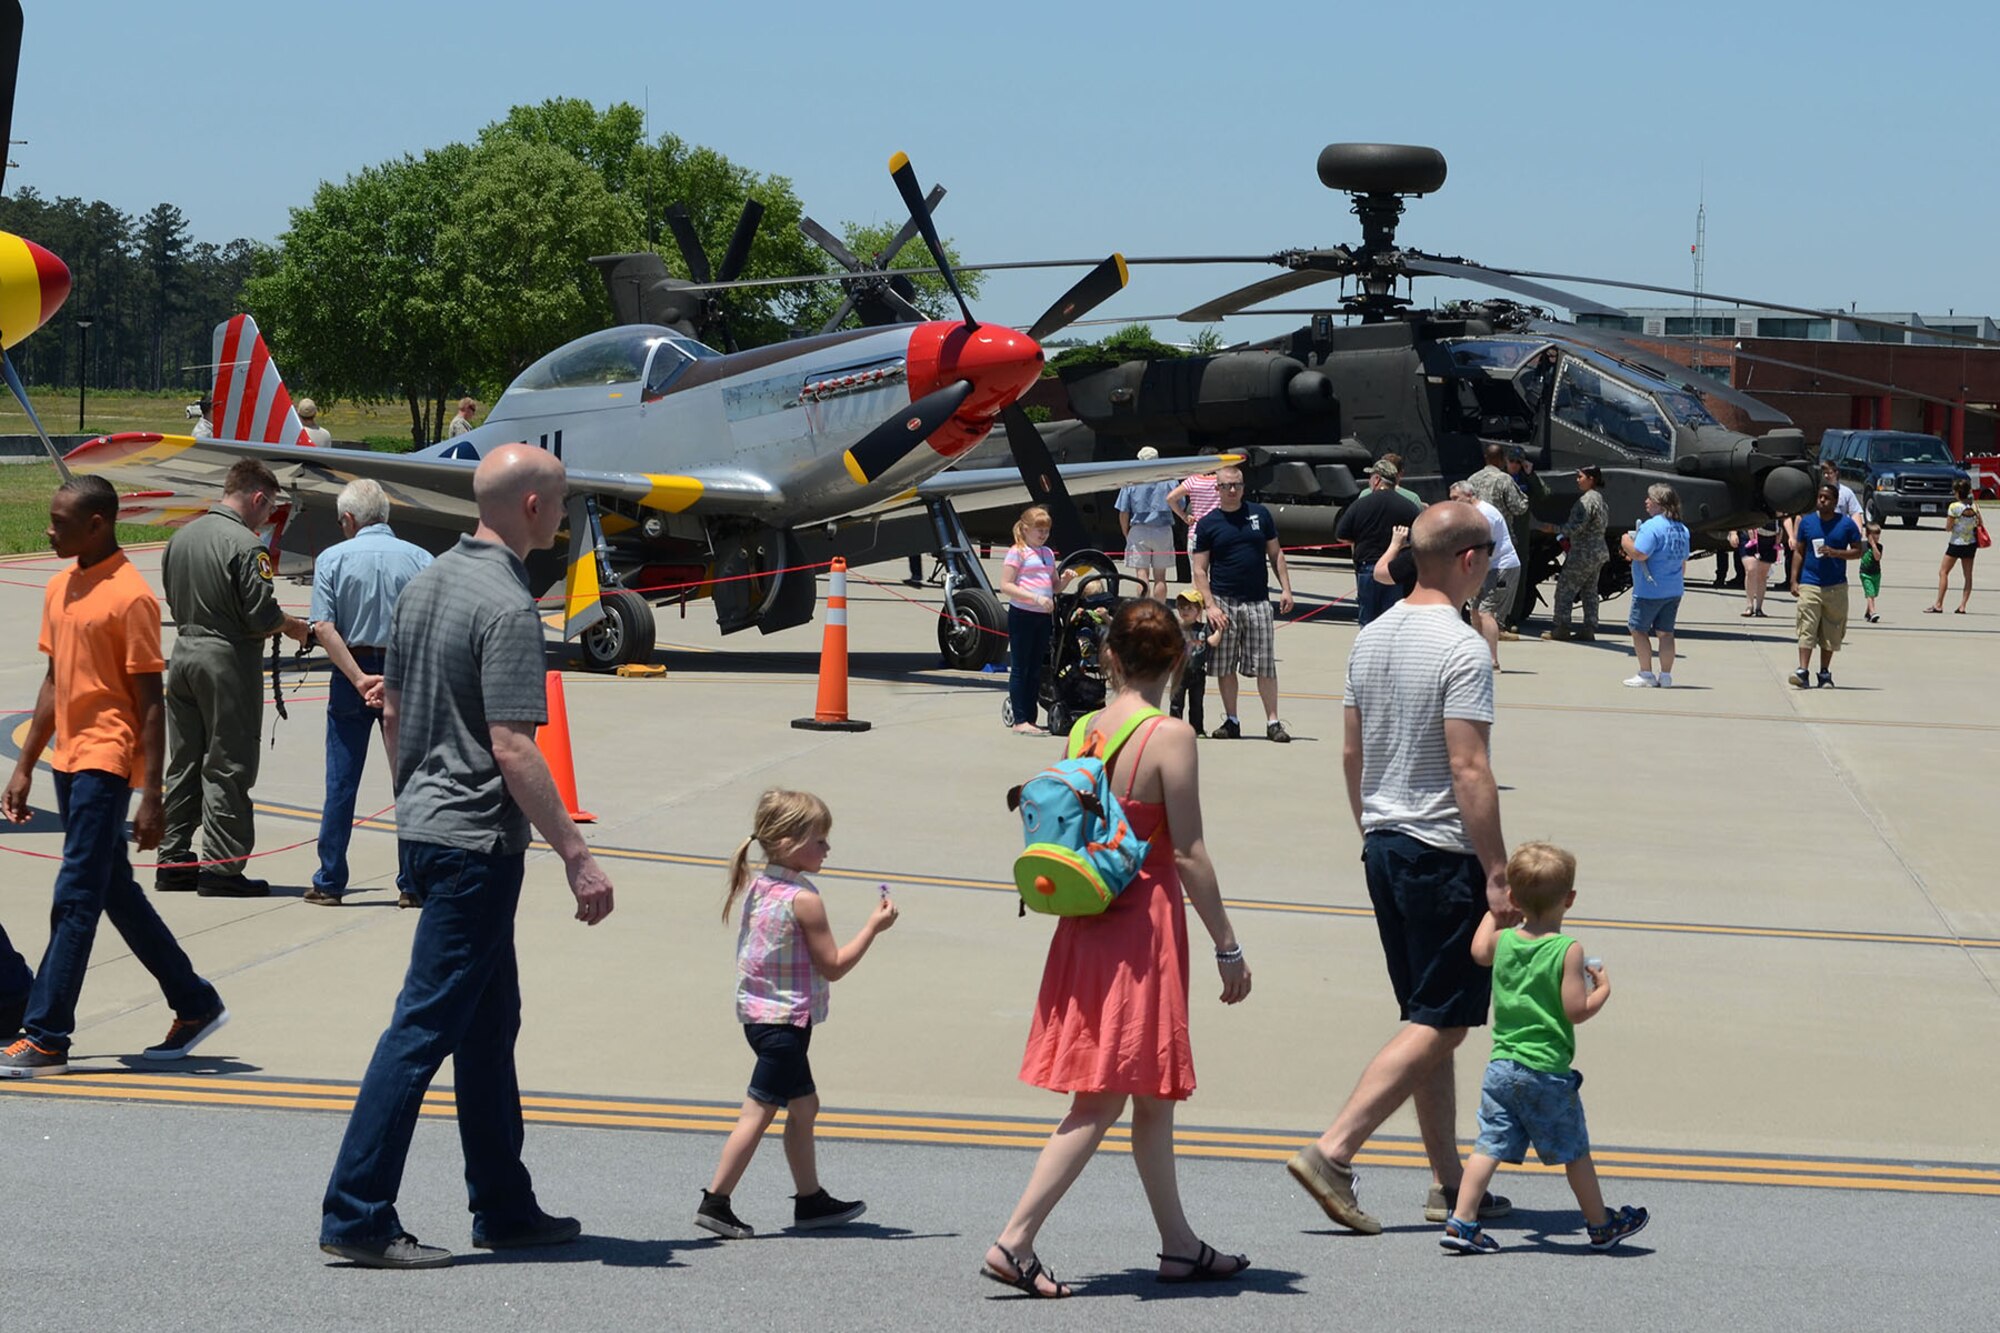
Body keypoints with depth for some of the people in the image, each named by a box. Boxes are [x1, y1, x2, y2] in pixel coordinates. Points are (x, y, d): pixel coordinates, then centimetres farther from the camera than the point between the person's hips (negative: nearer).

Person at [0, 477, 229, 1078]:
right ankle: (196, 1006, 24)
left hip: (106, 763, -9)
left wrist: (151, 796, -16)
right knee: (116, 893, 14)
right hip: (69, 761, 9)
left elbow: (150, 701, -14)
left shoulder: (130, 596, -13)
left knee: (76, 899, -8)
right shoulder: (60, 588, 11)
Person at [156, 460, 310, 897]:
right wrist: (294, 626, 1)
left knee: (183, 763, 14)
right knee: (226, 768, -1)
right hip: (228, 662, -8)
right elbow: (261, 616, -17)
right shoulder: (245, 545, -16)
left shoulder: (182, 537, 8)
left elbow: (174, 602, 15)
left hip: (184, 651, 8)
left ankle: (173, 863, 18)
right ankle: (220, 869, 0)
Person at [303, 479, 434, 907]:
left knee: (340, 784, 6)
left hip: (351, 676, 0)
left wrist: (360, 680, -14)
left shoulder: (333, 559, -2)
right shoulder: (419, 559, 0)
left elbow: (325, 629, -11)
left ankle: (329, 883, 11)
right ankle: (412, 884, 7)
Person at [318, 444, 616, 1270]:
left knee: (490, 1022, 16)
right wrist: (577, 857, -20)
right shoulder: (506, 607, -18)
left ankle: (504, 1208, 23)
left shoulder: (426, 583, 10)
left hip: (424, 825, 10)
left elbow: (392, 711, 17)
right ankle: (355, 1216, -5)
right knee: (425, 1025, -7)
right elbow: (512, 749, -22)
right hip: (477, 839, -10)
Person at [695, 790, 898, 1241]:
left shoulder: (757, 885, 6)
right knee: (758, 1112, -5)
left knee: (804, 1106, 18)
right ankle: (715, 1203, -3)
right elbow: (833, 966, -14)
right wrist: (873, 927, -7)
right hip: (785, 1019, -10)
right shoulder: (803, 899, -19)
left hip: (760, 1013, 10)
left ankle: (811, 1199, 26)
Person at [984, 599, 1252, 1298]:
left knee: (1154, 1097, 16)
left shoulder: (1086, 731, 5)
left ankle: (1180, 1245, 25)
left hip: (1089, 925, 7)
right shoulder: (1170, 736, -14)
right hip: (1146, 926, -7)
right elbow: (1188, 854, -14)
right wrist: (1228, 947, -8)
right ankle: (1014, 1241, -6)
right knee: (1099, 1102, -2)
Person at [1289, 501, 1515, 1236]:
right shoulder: (1461, 648, -17)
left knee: (1428, 1019, 14)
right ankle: (1332, 1151, -11)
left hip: (1383, 846, 9)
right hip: (1444, 852, -9)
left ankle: (1449, 1182, 20)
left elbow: (1351, 754, 15)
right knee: (1438, 1024, -3)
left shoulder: (1372, 638, 9)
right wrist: (1498, 874, -17)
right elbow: (1469, 771, -20)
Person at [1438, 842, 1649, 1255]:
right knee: (1575, 1151, 10)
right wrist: (1603, 989, 3)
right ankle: (1600, 1226, 24)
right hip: (1548, 1072, -4)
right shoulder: (1568, 951, -13)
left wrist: (1494, 910, 40)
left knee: (1490, 1145, 3)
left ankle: (1461, 1221, -6)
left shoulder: (1502, 942, 3)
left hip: (1502, 1067, 4)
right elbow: (1576, 1010, -15)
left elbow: (1478, 951, 27)